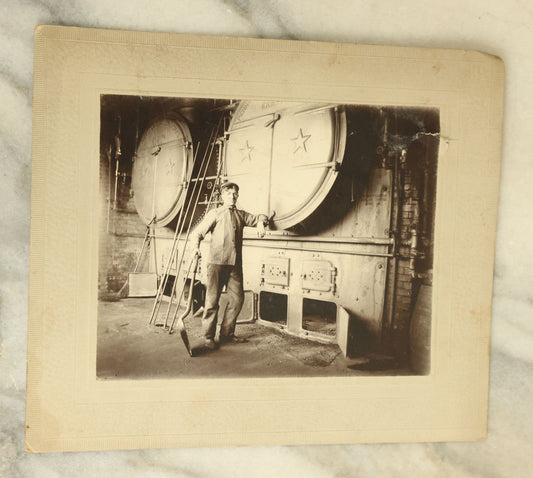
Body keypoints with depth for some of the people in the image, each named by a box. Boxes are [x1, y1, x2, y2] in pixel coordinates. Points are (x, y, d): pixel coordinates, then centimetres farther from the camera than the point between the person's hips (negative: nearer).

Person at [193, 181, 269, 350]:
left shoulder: (241, 215, 17)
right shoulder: (215, 214, 3)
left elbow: (260, 217, 27)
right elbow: (198, 232, -1)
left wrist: (261, 222, 4)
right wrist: (196, 246, -19)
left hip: (235, 263, 5)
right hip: (217, 262, -5)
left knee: (237, 299, 6)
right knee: (212, 300, -3)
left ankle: (227, 334, 19)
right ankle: (208, 337, 6)